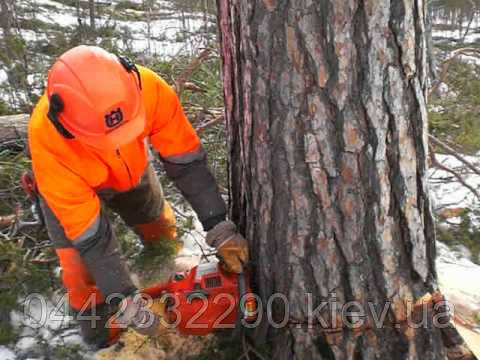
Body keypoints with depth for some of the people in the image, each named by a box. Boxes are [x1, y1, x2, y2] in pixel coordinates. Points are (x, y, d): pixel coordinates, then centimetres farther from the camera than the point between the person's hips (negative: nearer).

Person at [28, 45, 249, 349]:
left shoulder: (147, 89, -40)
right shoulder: (47, 142, -43)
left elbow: (187, 161, -30)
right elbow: (89, 236, -35)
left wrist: (220, 228, -31)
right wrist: (126, 301, -32)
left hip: (131, 169, 3)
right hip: (71, 185, -2)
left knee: (161, 232, 16)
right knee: (84, 269, -8)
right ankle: (104, 341, 20)